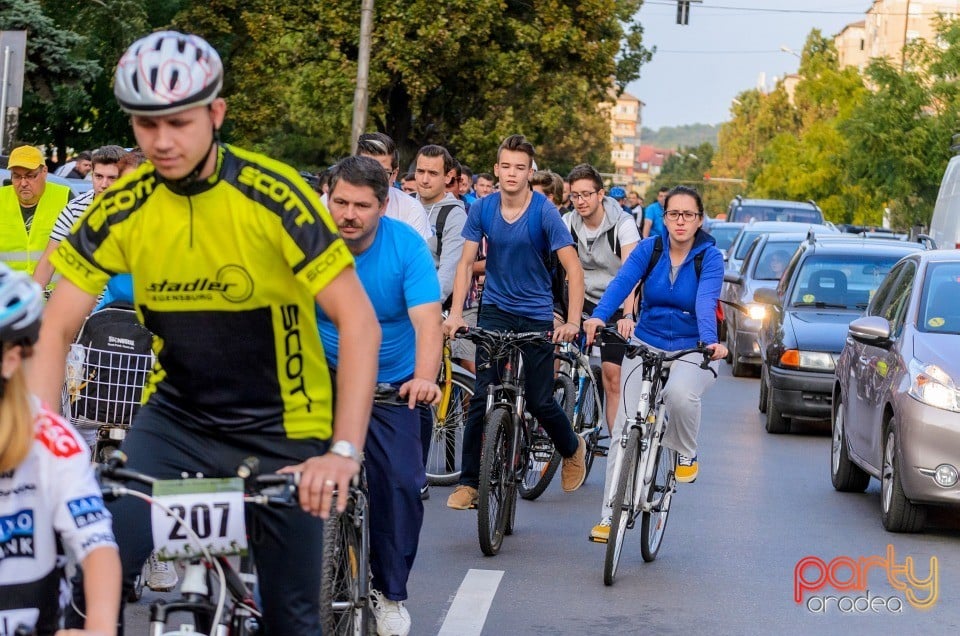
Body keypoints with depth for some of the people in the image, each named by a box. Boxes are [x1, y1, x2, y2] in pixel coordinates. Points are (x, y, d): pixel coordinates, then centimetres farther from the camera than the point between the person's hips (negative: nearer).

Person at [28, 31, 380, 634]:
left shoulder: (274, 195, -20)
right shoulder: (122, 207, -10)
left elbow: (359, 322, -21)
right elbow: (56, 331, -7)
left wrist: (345, 449, -31)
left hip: (282, 428, -2)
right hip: (175, 417, 2)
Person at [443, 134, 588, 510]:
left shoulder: (544, 212, -13)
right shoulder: (483, 209, -4)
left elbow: (573, 268, -15)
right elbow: (466, 262, -1)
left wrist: (573, 322, -25)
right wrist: (456, 313, -14)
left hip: (536, 315, -2)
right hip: (495, 310, 2)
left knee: (540, 401, 0)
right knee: (482, 396, -8)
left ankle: (572, 450, 31)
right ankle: (469, 482, -3)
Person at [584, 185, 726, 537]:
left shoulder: (710, 256, -9)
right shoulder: (649, 248, -4)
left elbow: (706, 301, -25)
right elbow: (621, 282, -20)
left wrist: (710, 341, -45)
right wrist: (599, 316, -39)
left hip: (692, 349, -2)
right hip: (646, 344, 2)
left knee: (680, 393, -35)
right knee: (625, 425, -9)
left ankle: (686, 453, -3)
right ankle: (611, 512, -1)